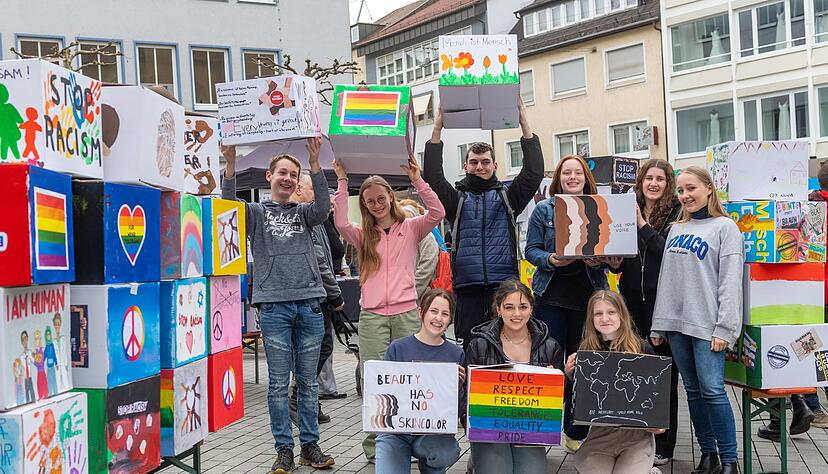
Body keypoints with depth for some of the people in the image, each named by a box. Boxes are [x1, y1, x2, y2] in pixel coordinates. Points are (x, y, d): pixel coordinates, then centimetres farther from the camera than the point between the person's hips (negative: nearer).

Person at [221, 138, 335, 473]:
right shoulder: (257, 213, 10)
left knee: (308, 381, 8)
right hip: (274, 306, -2)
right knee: (278, 383, 2)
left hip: (309, 304, 2)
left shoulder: (304, 213, 14)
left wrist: (314, 162, -18)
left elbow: (323, 206, -8)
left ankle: (310, 445, 18)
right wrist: (230, 165, -22)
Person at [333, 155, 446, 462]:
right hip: (372, 315, 1)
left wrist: (416, 180, -14)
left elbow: (437, 213, -9)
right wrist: (342, 182, -7)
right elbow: (340, 223, -8)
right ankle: (375, 445, 7)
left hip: (406, 313, -1)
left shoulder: (411, 228, 9)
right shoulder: (363, 236, 12)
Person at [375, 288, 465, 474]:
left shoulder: (456, 354, 2)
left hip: (436, 432, 1)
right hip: (395, 431, 0)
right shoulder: (398, 349, -1)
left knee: (447, 453, -31)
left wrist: (458, 385, -15)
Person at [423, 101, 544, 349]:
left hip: (504, 285, 0)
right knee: (471, 348, 3)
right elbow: (432, 177, 0)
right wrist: (437, 129, -4)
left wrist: (524, 124, -3)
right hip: (468, 289, 0)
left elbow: (534, 172, 1)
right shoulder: (457, 199, 14)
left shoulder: (507, 196, 13)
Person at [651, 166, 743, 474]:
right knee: (693, 390, 9)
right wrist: (659, 324, 12)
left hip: (707, 326, -6)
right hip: (676, 324, 6)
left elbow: (730, 282, -9)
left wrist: (725, 329, -16)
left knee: (712, 390, -10)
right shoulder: (676, 229, 16)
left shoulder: (725, 227, -2)